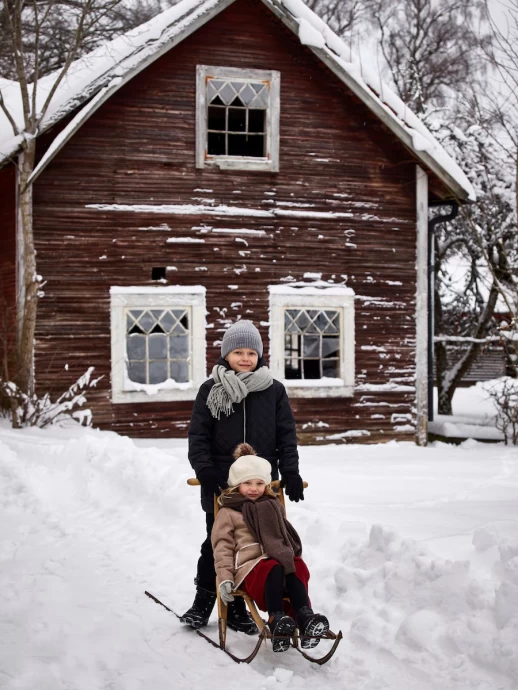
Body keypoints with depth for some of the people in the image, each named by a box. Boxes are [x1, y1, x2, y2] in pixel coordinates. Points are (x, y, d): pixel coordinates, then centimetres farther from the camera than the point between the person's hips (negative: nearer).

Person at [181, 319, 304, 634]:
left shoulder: (274, 391, 5)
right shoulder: (211, 391, 3)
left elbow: (287, 435, 6)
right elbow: (198, 436, -1)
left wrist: (291, 473, -4)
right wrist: (205, 470, -14)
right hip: (220, 484, -1)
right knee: (217, 544, 6)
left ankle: (236, 605, 20)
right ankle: (204, 601, 24)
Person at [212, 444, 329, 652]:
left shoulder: (273, 506, 28)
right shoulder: (228, 512, 12)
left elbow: (287, 536, 32)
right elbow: (223, 547, 4)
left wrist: (291, 558, 17)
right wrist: (225, 579, -8)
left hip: (282, 561, 5)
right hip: (249, 566, -5)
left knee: (297, 569, -32)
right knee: (274, 569, -39)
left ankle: (304, 615, -44)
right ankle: (276, 619, -46)